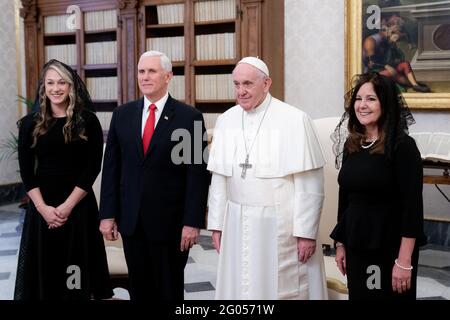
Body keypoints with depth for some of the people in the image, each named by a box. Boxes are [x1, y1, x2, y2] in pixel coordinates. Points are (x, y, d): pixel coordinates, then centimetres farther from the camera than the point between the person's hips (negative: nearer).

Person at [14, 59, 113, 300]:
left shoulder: (87, 121, -1)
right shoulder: (30, 123, 4)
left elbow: (93, 167, -5)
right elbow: (26, 171, 2)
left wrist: (68, 206, -11)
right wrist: (43, 207, -10)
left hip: (79, 205, -2)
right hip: (42, 207, 2)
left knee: (78, 265, 4)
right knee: (43, 267, 6)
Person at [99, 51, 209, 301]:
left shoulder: (189, 117, -6)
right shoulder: (122, 114, 6)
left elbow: (198, 174, -9)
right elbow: (111, 168, 6)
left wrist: (193, 222, -13)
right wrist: (107, 214, 1)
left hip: (170, 222, -3)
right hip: (131, 220, 4)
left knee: (170, 289, 11)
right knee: (139, 288, 14)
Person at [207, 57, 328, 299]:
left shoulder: (294, 120, -10)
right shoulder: (225, 121, 5)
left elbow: (309, 184, -10)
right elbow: (219, 180, 9)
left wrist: (306, 232, -11)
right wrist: (216, 225, 9)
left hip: (282, 227, -4)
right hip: (237, 226, 4)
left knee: (283, 289, 5)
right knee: (238, 288, 10)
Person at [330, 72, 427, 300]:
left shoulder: (402, 146, -11)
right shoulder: (351, 145, 6)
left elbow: (413, 206, -15)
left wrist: (405, 261, -18)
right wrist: (340, 244, 13)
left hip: (390, 248, -5)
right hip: (356, 247, 5)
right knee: (358, 295, 13)